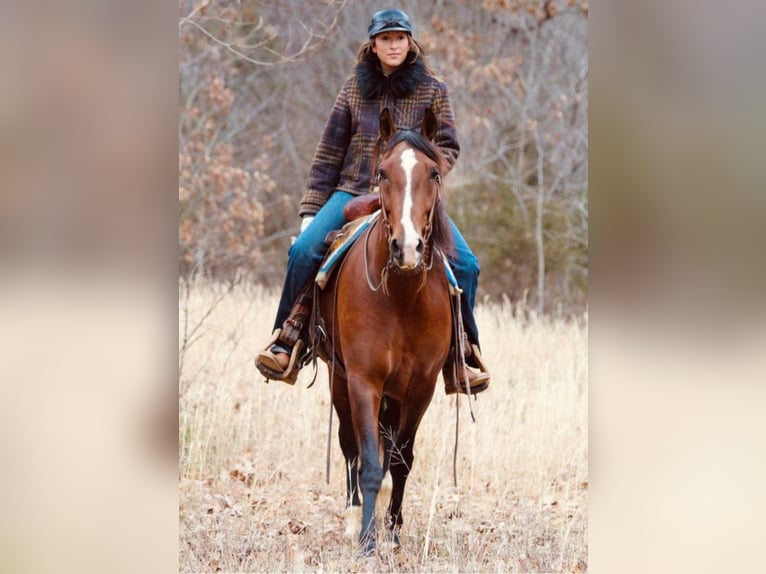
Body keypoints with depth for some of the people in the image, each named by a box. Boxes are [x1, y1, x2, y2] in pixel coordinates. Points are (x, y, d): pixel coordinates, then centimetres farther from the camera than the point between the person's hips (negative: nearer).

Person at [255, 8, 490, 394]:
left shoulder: (432, 91, 5)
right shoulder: (355, 88, 8)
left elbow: (448, 146, 3)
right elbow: (329, 153, 8)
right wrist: (311, 211, 3)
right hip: (353, 192, 1)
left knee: (464, 263, -20)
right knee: (304, 251, -24)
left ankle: (461, 356, -8)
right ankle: (287, 345, -14)